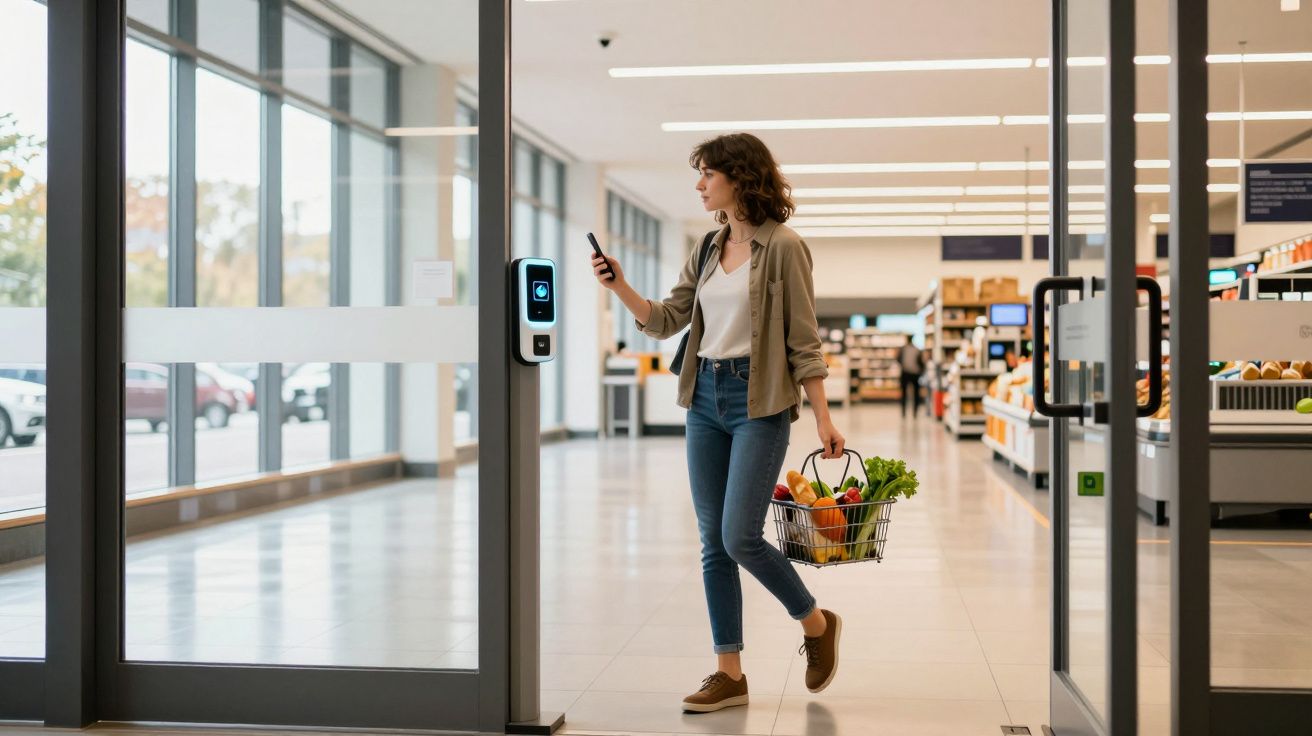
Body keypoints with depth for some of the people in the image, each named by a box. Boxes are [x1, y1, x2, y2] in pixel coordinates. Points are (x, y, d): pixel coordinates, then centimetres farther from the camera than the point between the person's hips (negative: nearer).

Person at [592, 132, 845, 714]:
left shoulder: (782, 247, -7)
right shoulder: (709, 249, 12)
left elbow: (803, 342, -8)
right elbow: (665, 321, 11)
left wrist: (823, 419, -11)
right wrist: (619, 286, -3)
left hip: (759, 402, -7)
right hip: (705, 398, 7)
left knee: (739, 537, -11)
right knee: (713, 542, 6)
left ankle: (817, 623, 15)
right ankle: (730, 673, 14)